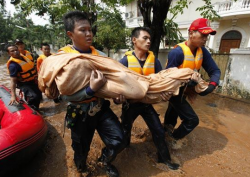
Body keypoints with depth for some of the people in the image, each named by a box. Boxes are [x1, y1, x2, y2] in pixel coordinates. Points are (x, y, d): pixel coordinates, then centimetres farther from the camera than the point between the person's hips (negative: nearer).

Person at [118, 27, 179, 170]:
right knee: (125, 130, 21)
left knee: (159, 131, 8)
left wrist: (166, 92, -22)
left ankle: (165, 158, 36)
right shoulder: (126, 60, -13)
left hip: (147, 102, 2)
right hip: (130, 102, -1)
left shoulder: (154, 59, -4)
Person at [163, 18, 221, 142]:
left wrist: (212, 86, -23)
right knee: (192, 119, -5)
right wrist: (190, 82, -34)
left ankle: (167, 129, 55)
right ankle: (174, 137, 23)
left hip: (184, 90, 8)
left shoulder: (202, 52, -5)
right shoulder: (177, 52, -27)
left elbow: (215, 71, -4)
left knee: (174, 110, 27)